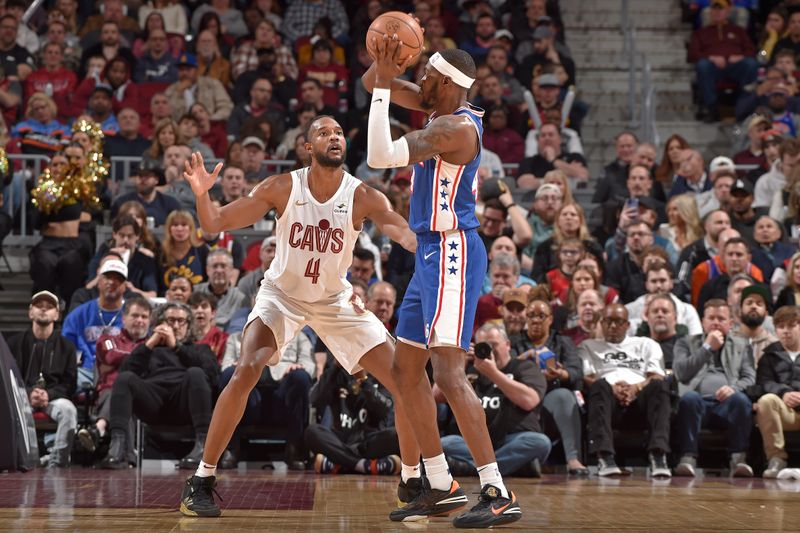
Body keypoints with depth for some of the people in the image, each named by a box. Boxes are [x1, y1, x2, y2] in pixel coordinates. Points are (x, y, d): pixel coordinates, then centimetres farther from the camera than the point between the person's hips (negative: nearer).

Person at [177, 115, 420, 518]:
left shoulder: (363, 197, -19)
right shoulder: (281, 188, -18)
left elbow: (406, 235, -33)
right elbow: (215, 224, -17)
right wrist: (202, 194, -38)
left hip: (336, 300, 2)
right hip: (282, 294, -2)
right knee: (245, 372, -25)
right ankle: (201, 481, -14)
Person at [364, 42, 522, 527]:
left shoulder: (456, 127, -18)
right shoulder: (444, 108, 11)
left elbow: (380, 156, -23)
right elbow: (372, 85, 15)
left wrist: (384, 85, -19)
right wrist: (384, 65, -7)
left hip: (452, 253, -11)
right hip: (432, 253, 11)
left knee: (449, 374, -18)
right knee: (406, 369, 14)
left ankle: (498, 494, -20)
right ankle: (441, 486, 20)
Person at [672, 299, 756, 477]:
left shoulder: (742, 346, 27)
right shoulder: (686, 343, 24)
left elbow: (750, 378, 13)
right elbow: (681, 373, 5)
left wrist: (734, 388, -10)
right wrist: (707, 348, 3)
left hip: (726, 403, 1)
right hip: (699, 402, -1)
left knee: (742, 399, -35)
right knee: (689, 397, -37)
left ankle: (738, 459, -35)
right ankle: (688, 458, -39)